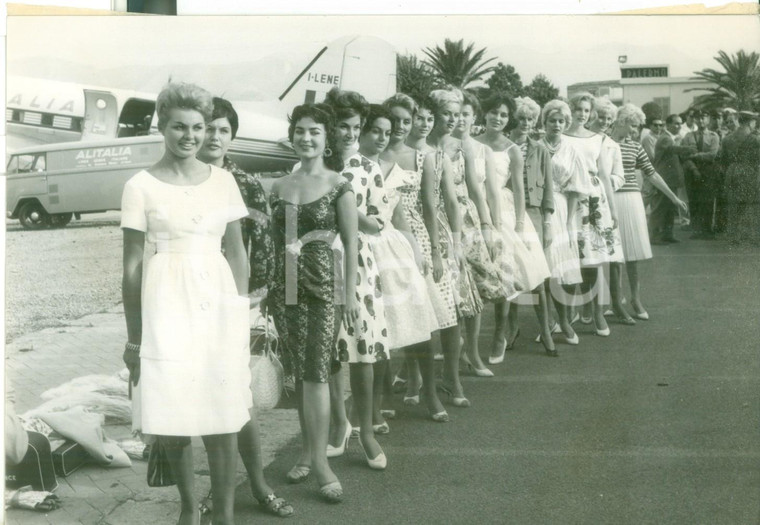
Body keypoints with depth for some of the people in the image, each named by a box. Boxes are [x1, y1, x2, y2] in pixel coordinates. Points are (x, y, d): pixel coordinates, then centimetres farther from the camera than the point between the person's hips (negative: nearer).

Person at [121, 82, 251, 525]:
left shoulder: (223, 180, 6)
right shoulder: (141, 186, -2)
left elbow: (237, 252, 11)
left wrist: (244, 314, 7)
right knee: (172, 421, 3)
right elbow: (132, 264, 0)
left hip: (219, 302, 2)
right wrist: (134, 336, -1)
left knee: (223, 420, 2)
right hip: (167, 306, -2)